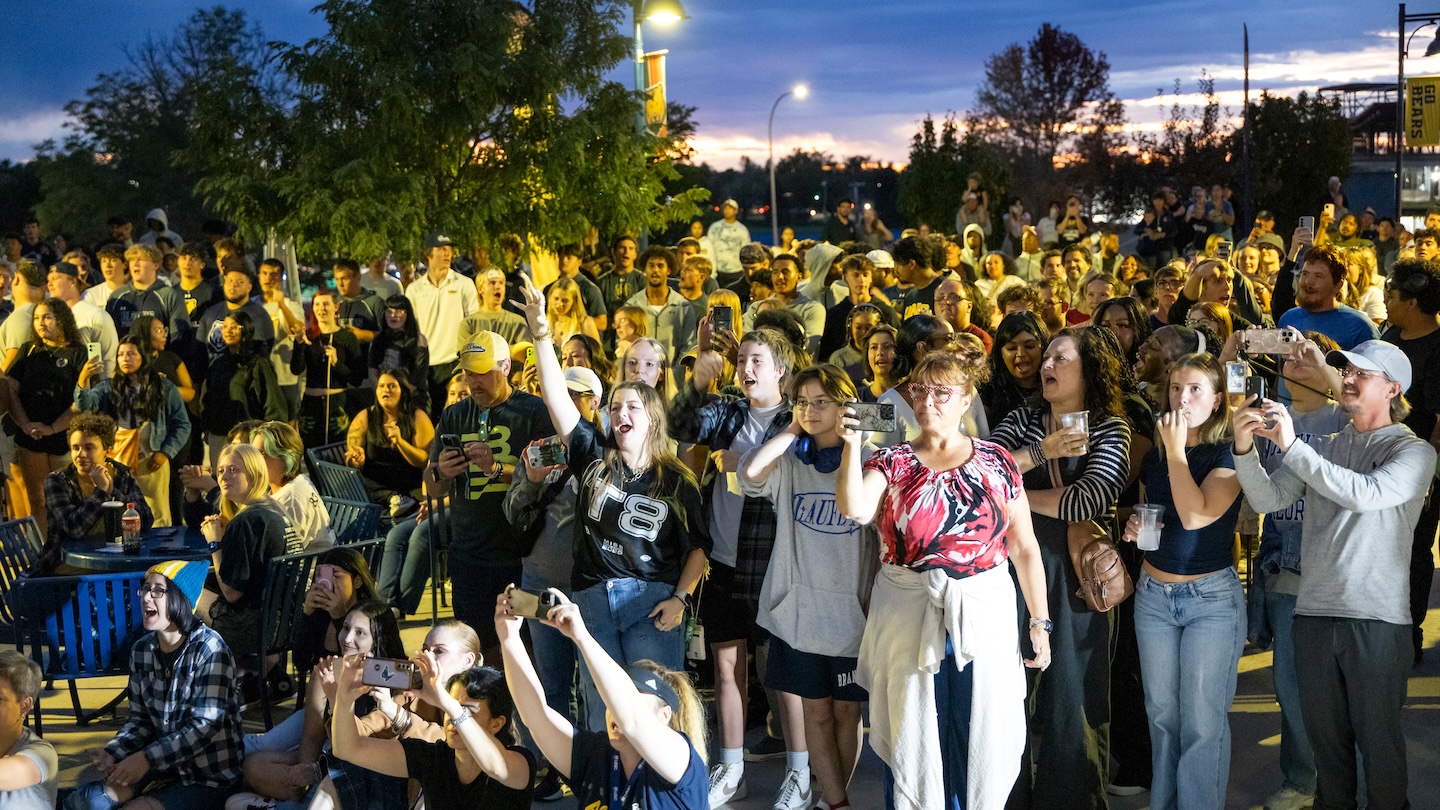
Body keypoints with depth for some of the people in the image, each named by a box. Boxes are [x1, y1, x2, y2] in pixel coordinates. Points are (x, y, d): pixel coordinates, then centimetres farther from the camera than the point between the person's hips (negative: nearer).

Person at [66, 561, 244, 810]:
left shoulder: (209, 649, -16)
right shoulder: (142, 650, 3)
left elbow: (205, 726, -21)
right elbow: (140, 720, 6)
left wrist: (147, 758, -25)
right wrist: (112, 753, -13)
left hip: (211, 772, -6)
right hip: (165, 765, 6)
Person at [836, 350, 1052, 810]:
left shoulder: (997, 464, 3)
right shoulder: (893, 462, 3)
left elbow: (1024, 548, 5)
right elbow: (854, 510, -17)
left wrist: (1039, 622, 3)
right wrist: (852, 442, -21)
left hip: (984, 617, 0)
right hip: (909, 619, 0)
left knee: (985, 738, 4)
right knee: (912, 736, 7)